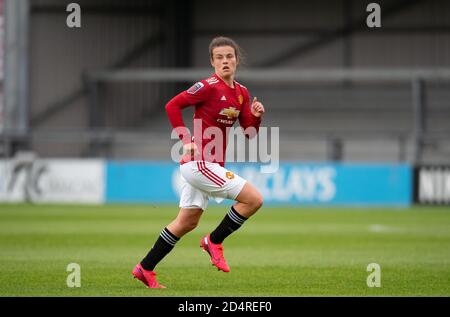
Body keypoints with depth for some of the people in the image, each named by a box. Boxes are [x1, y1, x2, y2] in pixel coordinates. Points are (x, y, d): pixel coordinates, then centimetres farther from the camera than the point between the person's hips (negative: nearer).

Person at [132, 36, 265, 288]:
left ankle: (145, 269, 23)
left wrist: (256, 115, -9)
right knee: (254, 199, -13)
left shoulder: (241, 93, 10)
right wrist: (186, 140, -17)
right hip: (199, 162, -9)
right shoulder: (209, 87, -14)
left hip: (210, 164, 9)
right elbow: (172, 105, -14)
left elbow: (250, 132, 11)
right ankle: (214, 241, 4)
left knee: (187, 222, 16)